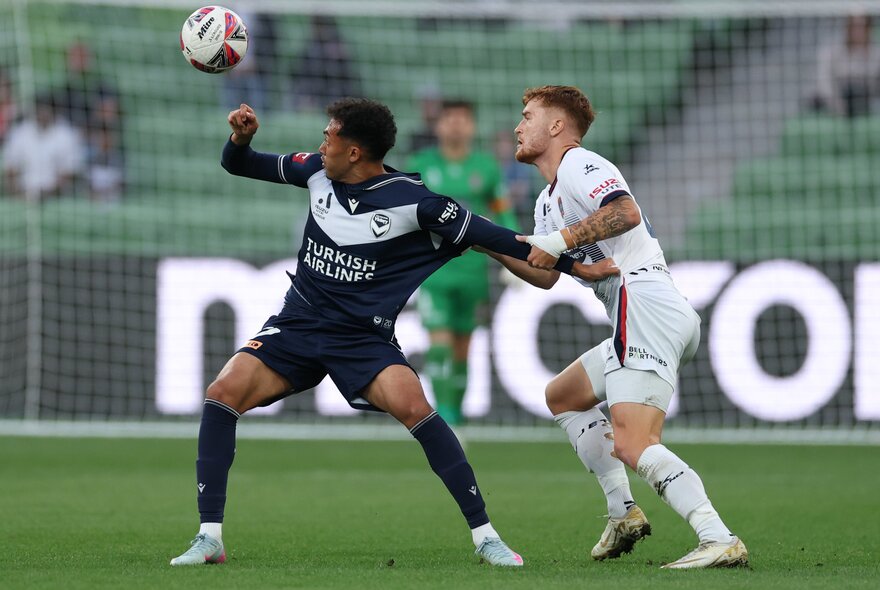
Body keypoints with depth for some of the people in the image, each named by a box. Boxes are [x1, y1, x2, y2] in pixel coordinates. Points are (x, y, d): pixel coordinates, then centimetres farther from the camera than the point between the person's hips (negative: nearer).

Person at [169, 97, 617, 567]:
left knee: (413, 406, -29)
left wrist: (574, 266, -8)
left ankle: (484, 535, -18)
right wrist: (241, 136, -10)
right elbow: (239, 165, 13)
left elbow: (491, 238, -7)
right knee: (223, 392, -19)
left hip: (363, 337, -4)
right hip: (297, 325, 4)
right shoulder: (317, 172, 2)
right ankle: (209, 537, -12)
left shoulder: (412, 201, -11)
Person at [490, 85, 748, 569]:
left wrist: (559, 241, -19)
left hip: (644, 306, -11)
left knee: (631, 444, -22)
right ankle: (623, 512, 16)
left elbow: (626, 211, -22)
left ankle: (719, 540, -34)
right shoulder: (549, 200, 27)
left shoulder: (578, 165, -4)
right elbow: (545, 276, 27)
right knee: (562, 396, 27)